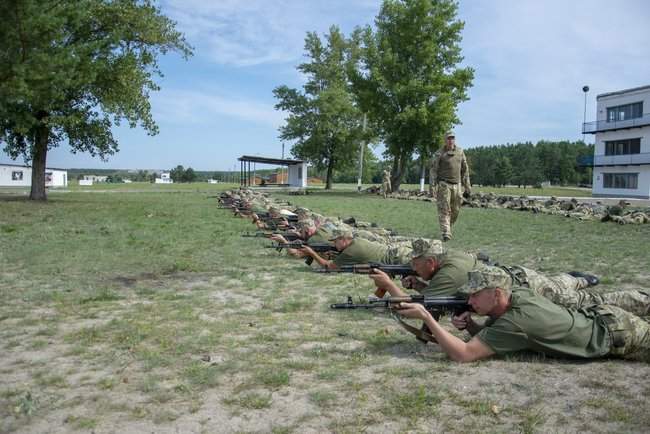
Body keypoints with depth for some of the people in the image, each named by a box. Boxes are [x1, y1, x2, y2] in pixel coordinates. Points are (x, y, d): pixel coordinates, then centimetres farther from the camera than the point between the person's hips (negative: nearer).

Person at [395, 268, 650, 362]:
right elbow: (488, 336, 4)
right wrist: (470, 326, -19)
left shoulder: (515, 321, -35)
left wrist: (425, 316, -40)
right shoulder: (518, 294, -10)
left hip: (616, 333, -6)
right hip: (600, 316, 6)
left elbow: (462, 354, -38)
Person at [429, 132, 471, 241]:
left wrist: (467, 187, 10)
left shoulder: (460, 152, 9)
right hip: (443, 184, -4)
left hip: (456, 185, 4)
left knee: (455, 211, 7)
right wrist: (432, 186, -14)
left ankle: (447, 227, 29)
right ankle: (446, 233, -10)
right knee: (444, 210, -9)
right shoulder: (439, 154, -2)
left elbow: (465, 170, 13)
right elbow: (433, 170, -5)